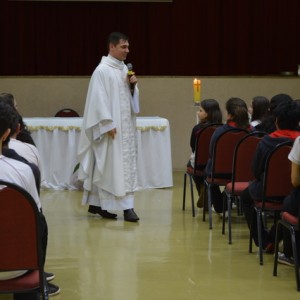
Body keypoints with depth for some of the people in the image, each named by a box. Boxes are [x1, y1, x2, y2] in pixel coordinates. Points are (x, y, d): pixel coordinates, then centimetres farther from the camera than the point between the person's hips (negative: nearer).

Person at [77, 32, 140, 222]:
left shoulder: (124, 68, 13)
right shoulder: (102, 70, -12)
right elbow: (99, 99, -16)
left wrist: (133, 85, -1)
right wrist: (108, 124, -20)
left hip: (125, 126, 9)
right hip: (111, 127, -9)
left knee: (126, 164, 8)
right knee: (109, 165, -5)